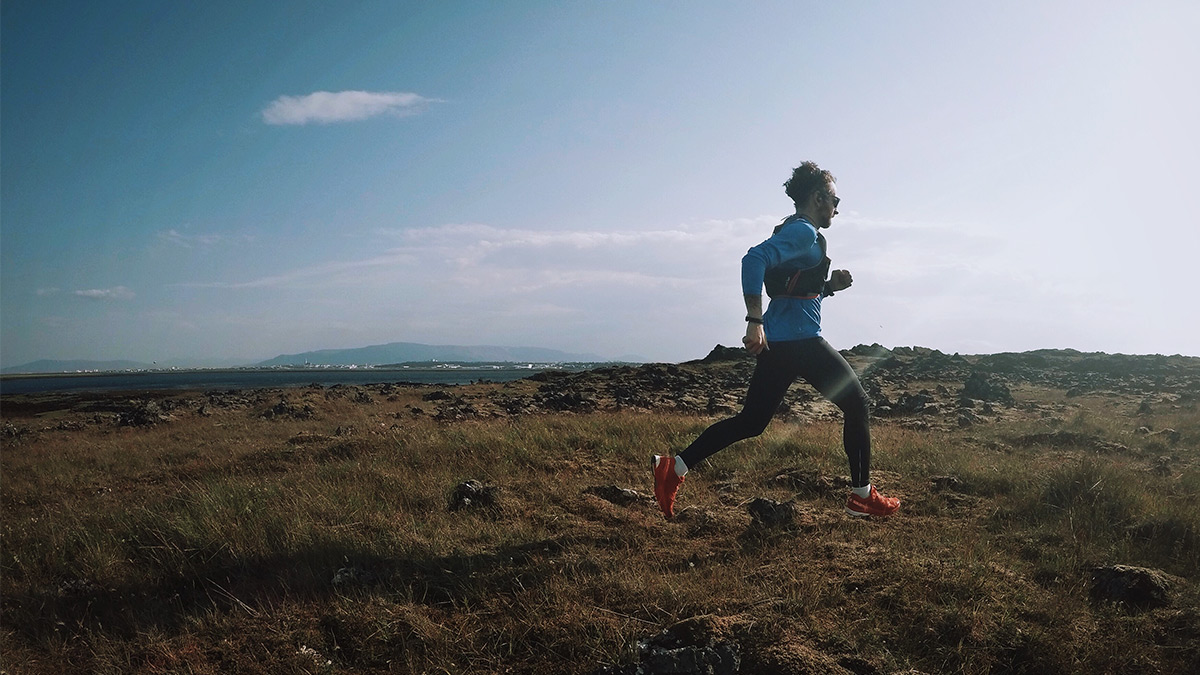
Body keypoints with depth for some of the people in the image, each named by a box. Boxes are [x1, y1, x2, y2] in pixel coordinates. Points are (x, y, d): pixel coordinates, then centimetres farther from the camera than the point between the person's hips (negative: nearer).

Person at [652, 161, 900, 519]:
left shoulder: (798, 232, 22)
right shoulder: (804, 232, -9)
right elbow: (755, 259, -26)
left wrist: (829, 286, 13)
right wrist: (755, 321, -30)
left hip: (778, 341, 10)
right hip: (798, 341, -10)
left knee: (751, 421, 10)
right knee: (855, 403, 7)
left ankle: (673, 468, 5)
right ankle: (862, 496, 15)